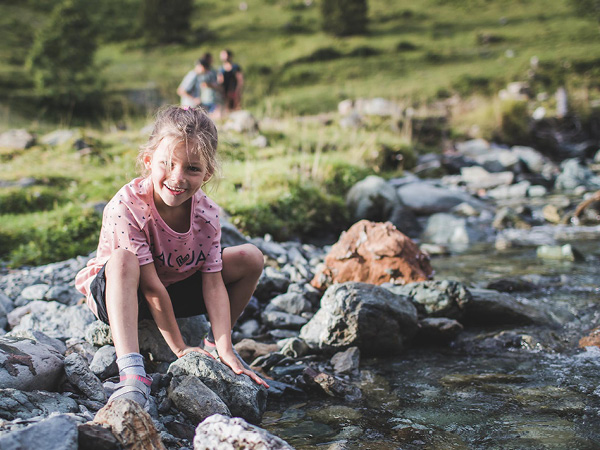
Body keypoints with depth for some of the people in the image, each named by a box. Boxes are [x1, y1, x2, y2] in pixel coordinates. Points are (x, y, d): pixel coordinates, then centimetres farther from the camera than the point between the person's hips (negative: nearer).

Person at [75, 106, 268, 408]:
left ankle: (215, 344, 10)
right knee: (122, 261, -39)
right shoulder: (126, 208, -31)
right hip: (117, 294, -5)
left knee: (250, 258, -9)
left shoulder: (206, 213, -16)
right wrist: (179, 348, -27)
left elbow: (213, 283, -16)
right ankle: (132, 373, -46)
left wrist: (225, 351, -24)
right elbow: (151, 286, -30)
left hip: (178, 288, 5)